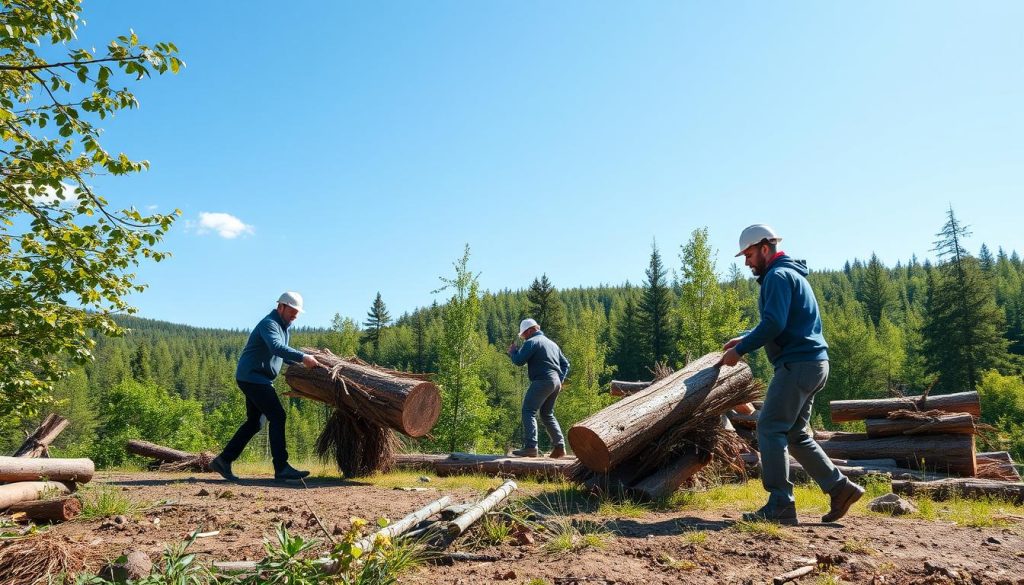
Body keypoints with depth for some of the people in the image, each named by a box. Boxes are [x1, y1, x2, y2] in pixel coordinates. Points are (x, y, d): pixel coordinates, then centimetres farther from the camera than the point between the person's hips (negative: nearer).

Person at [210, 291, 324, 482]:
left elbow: (283, 355, 25)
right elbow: (276, 347, -33)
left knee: (253, 423, 14)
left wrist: (302, 364, 10)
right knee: (277, 416, -14)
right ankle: (281, 468, -13)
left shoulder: (283, 327, 18)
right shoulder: (269, 324, -14)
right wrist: (303, 357, -40)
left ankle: (223, 460, 20)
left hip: (255, 380, 11)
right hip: (252, 377, -11)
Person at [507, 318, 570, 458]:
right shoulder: (552, 343, 24)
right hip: (556, 382, 9)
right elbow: (565, 364, 23)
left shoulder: (531, 342, -4)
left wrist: (512, 351, 9)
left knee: (528, 411, -9)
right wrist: (560, 380, 18)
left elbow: (518, 360, -11)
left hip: (542, 381, -9)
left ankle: (531, 447, -19)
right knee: (547, 414, 18)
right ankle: (559, 446, 14)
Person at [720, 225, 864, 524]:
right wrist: (745, 339, 19)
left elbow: (774, 323, -21)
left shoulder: (778, 276, -10)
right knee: (795, 433, 15)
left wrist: (740, 350, -14)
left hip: (798, 364, -10)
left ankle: (780, 505, -10)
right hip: (812, 363, 10)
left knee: (770, 429, -10)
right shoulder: (790, 273, 23)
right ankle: (840, 487, 15)